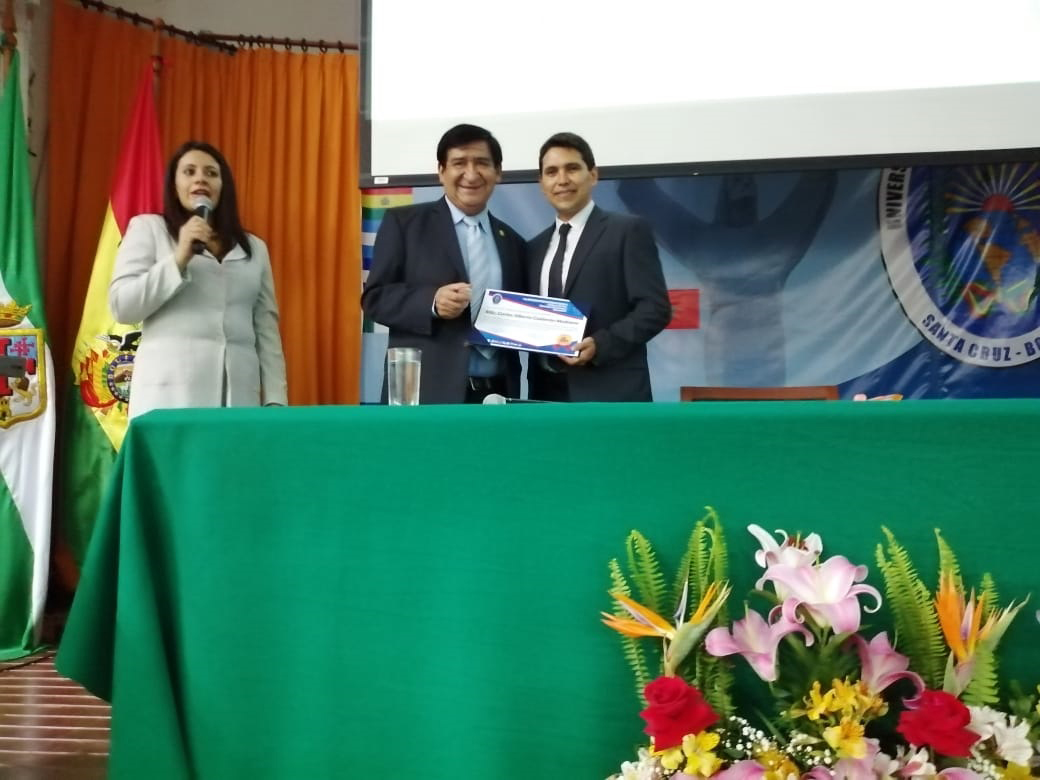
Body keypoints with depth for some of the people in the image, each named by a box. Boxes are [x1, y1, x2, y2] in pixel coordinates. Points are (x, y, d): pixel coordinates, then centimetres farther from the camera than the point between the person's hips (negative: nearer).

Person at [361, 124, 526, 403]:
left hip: (496, 395, 4)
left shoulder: (512, 242, 16)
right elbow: (374, 297, 0)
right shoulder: (403, 222, 4)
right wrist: (432, 302, -17)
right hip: (426, 393, -4)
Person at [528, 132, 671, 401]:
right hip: (547, 394, 6)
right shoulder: (536, 248, 19)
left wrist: (601, 345, -19)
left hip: (610, 394, -5)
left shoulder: (628, 230, 1)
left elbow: (656, 308, -7)